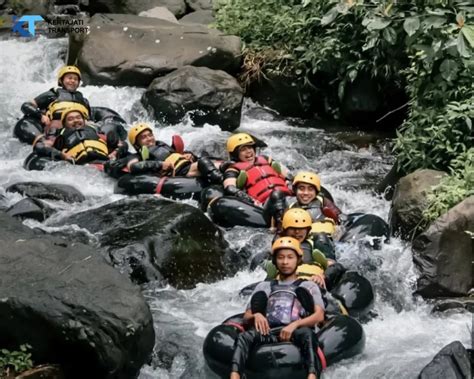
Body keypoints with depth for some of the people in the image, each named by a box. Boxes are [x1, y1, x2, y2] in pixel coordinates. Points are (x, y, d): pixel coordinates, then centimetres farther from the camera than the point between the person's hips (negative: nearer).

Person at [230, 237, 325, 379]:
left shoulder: (309, 286, 23)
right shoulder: (264, 286, 30)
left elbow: (319, 316, 6)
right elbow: (246, 318, 22)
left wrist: (294, 325, -13)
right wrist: (256, 316, -4)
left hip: (295, 333, -2)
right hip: (268, 334, 2)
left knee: (306, 334, -37)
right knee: (244, 337, -30)